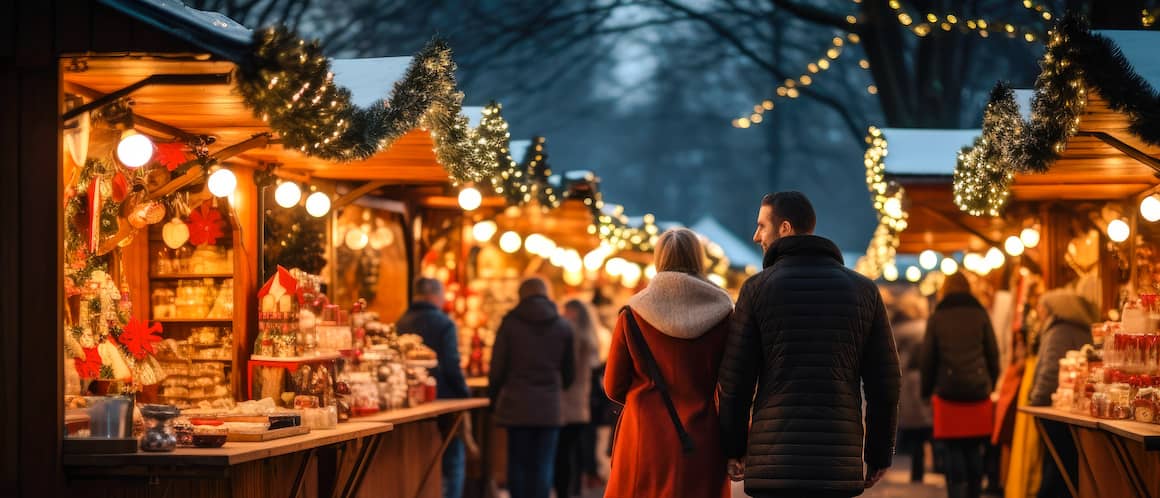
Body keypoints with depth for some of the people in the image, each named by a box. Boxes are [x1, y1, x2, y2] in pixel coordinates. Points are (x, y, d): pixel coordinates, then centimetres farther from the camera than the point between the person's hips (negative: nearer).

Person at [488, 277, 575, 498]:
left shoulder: (510, 323, -1)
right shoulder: (563, 326, 5)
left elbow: (497, 367, -2)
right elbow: (569, 372, 12)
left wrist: (494, 398, 11)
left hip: (516, 405, -1)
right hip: (550, 407, 1)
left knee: (518, 463, 6)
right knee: (543, 466, 1)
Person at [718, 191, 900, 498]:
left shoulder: (757, 288, -1)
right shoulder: (863, 290, 7)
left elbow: (735, 379, -1)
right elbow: (884, 380, 6)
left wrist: (734, 448, 11)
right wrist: (880, 454, 14)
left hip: (773, 461, -2)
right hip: (839, 461, 2)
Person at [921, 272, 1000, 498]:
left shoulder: (937, 318, 3)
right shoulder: (980, 315, 6)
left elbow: (928, 359, 4)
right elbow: (993, 354, 6)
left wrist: (927, 391, 12)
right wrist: (990, 384, 16)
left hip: (947, 393, -2)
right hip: (978, 394, 2)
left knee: (953, 451, -1)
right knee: (974, 450, 10)